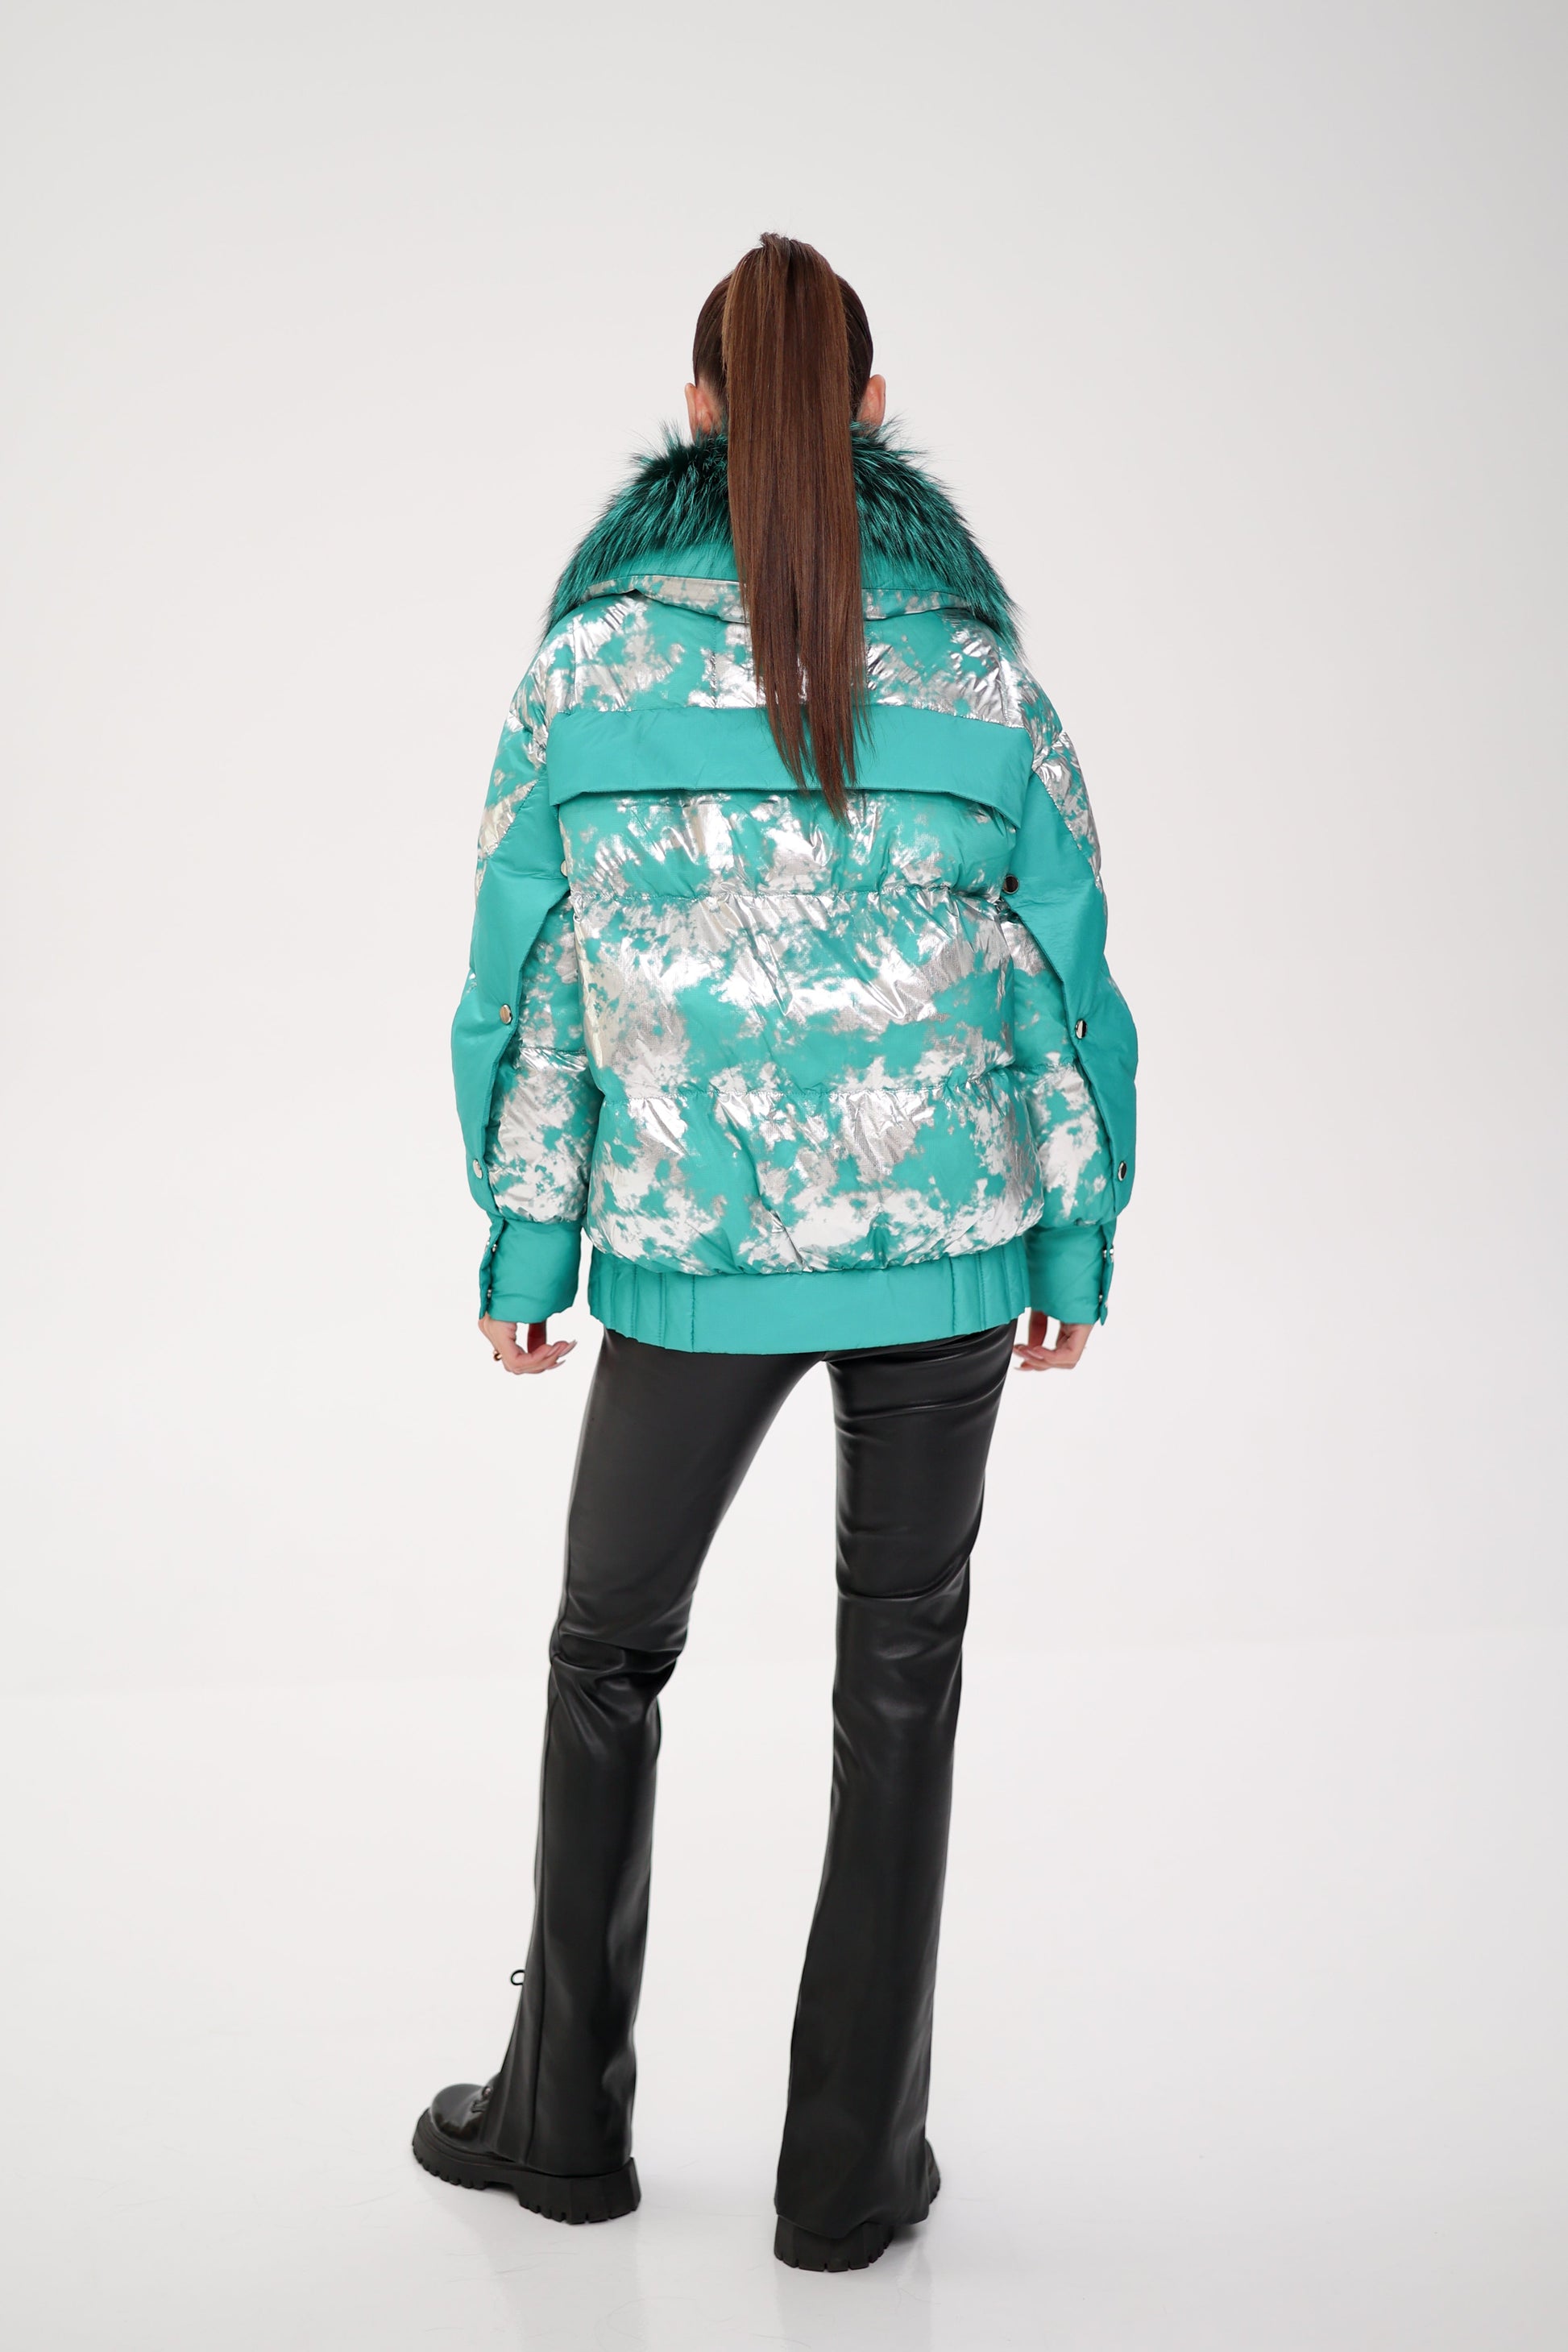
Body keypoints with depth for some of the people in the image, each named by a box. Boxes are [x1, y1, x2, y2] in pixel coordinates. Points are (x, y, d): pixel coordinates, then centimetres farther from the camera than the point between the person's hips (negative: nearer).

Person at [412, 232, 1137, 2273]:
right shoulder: (976, 653, -2)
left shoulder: (598, 647, -4)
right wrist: (1077, 1238, 9)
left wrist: (524, 1244, 6)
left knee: (611, 1656, 17)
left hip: (693, 1249, 0)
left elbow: (531, 966, -2)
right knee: (899, 1674, 12)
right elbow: (1064, 958, 0)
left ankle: (567, 2118, 30)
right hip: (944, 1233, 1)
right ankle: (851, 2170, 18)